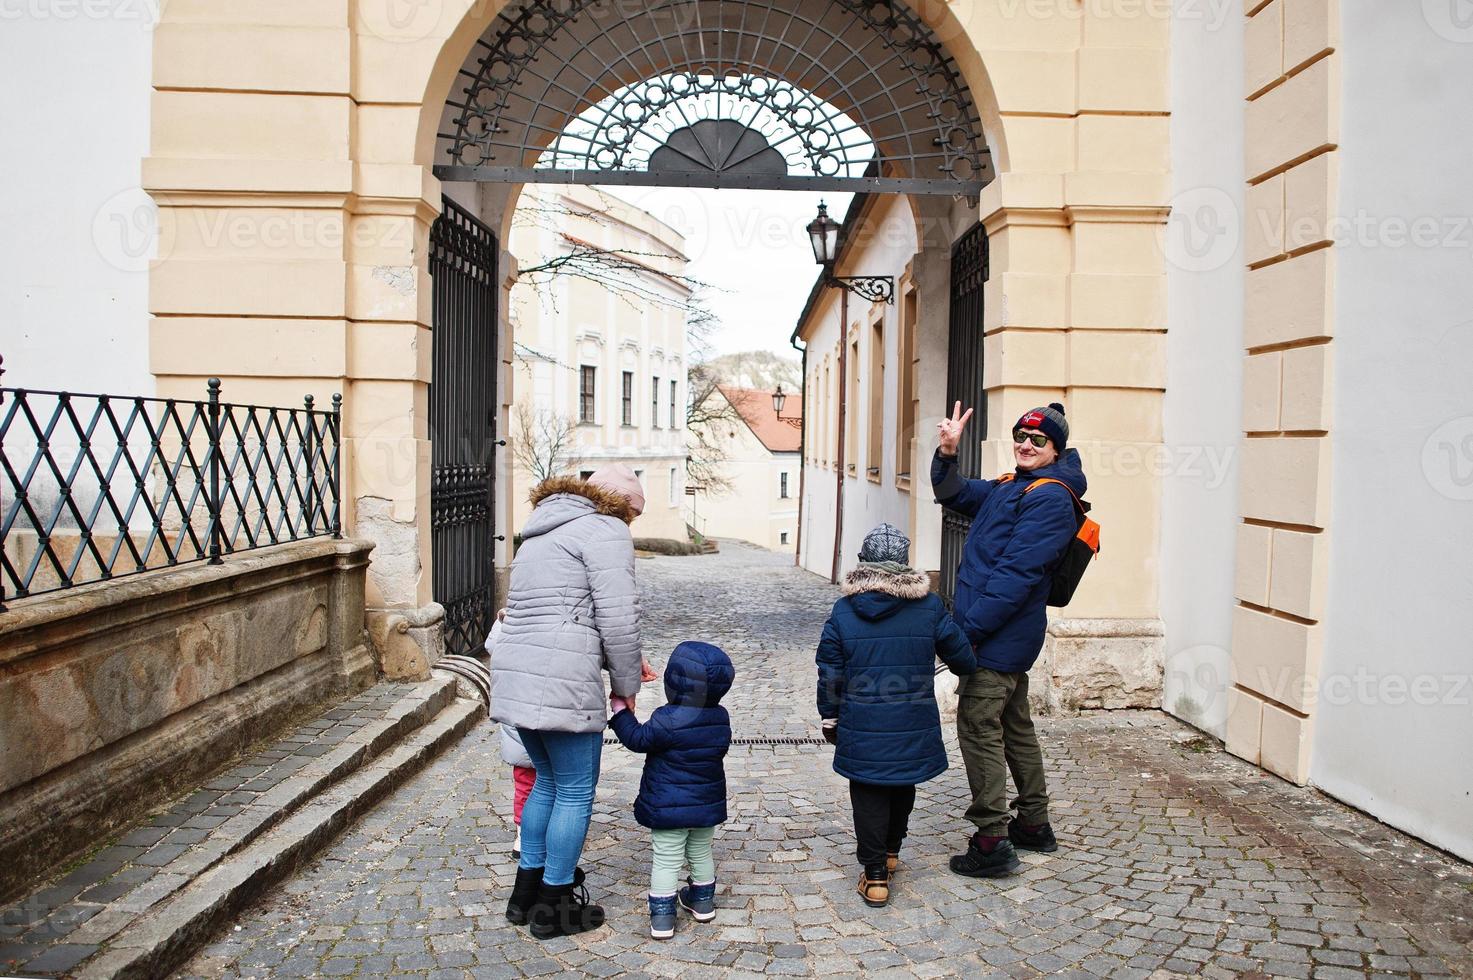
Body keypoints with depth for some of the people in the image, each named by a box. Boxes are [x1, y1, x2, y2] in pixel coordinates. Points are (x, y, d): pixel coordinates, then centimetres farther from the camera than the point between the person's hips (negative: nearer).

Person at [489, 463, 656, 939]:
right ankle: (554, 906, 18)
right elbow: (618, 618, -12)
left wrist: (624, 663, 23)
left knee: (548, 781, 23)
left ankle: (527, 890, 33)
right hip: (562, 684, -9)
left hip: (515, 676, 9)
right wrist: (626, 684, 1)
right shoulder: (606, 531, -5)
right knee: (576, 791, 6)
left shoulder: (543, 534, 25)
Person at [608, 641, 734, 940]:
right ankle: (703, 901, 37)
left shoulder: (668, 719, -23)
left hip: (668, 806, -6)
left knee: (666, 860, 3)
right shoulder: (721, 718, -3)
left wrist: (620, 711, -3)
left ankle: (662, 915, 5)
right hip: (707, 803, 6)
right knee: (701, 854, 23)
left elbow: (638, 739, -13)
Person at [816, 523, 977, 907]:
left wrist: (829, 717, 11)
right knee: (903, 788, 22)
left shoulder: (843, 610, -5)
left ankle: (875, 875, 9)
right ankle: (890, 851, 40)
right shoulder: (929, 606, -6)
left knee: (869, 796, 10)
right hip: (914, 728, 2)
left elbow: (830, 672, -1)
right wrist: (967, 668, 28)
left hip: (862, 729, -1)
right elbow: (960, 653, 5)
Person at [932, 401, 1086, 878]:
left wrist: (967, 629, -23)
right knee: (1014, 726, 18)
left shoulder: (1049, 498, -16)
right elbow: (953, 494, 21)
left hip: (1001, 636, -10)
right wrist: (947, 453, 0)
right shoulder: (1008, 488, 15)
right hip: (1005, 636, 10)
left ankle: (992, 842, -2)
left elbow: (1016, 572, -22)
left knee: (978, 727, -7)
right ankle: (1033, 825, 31)